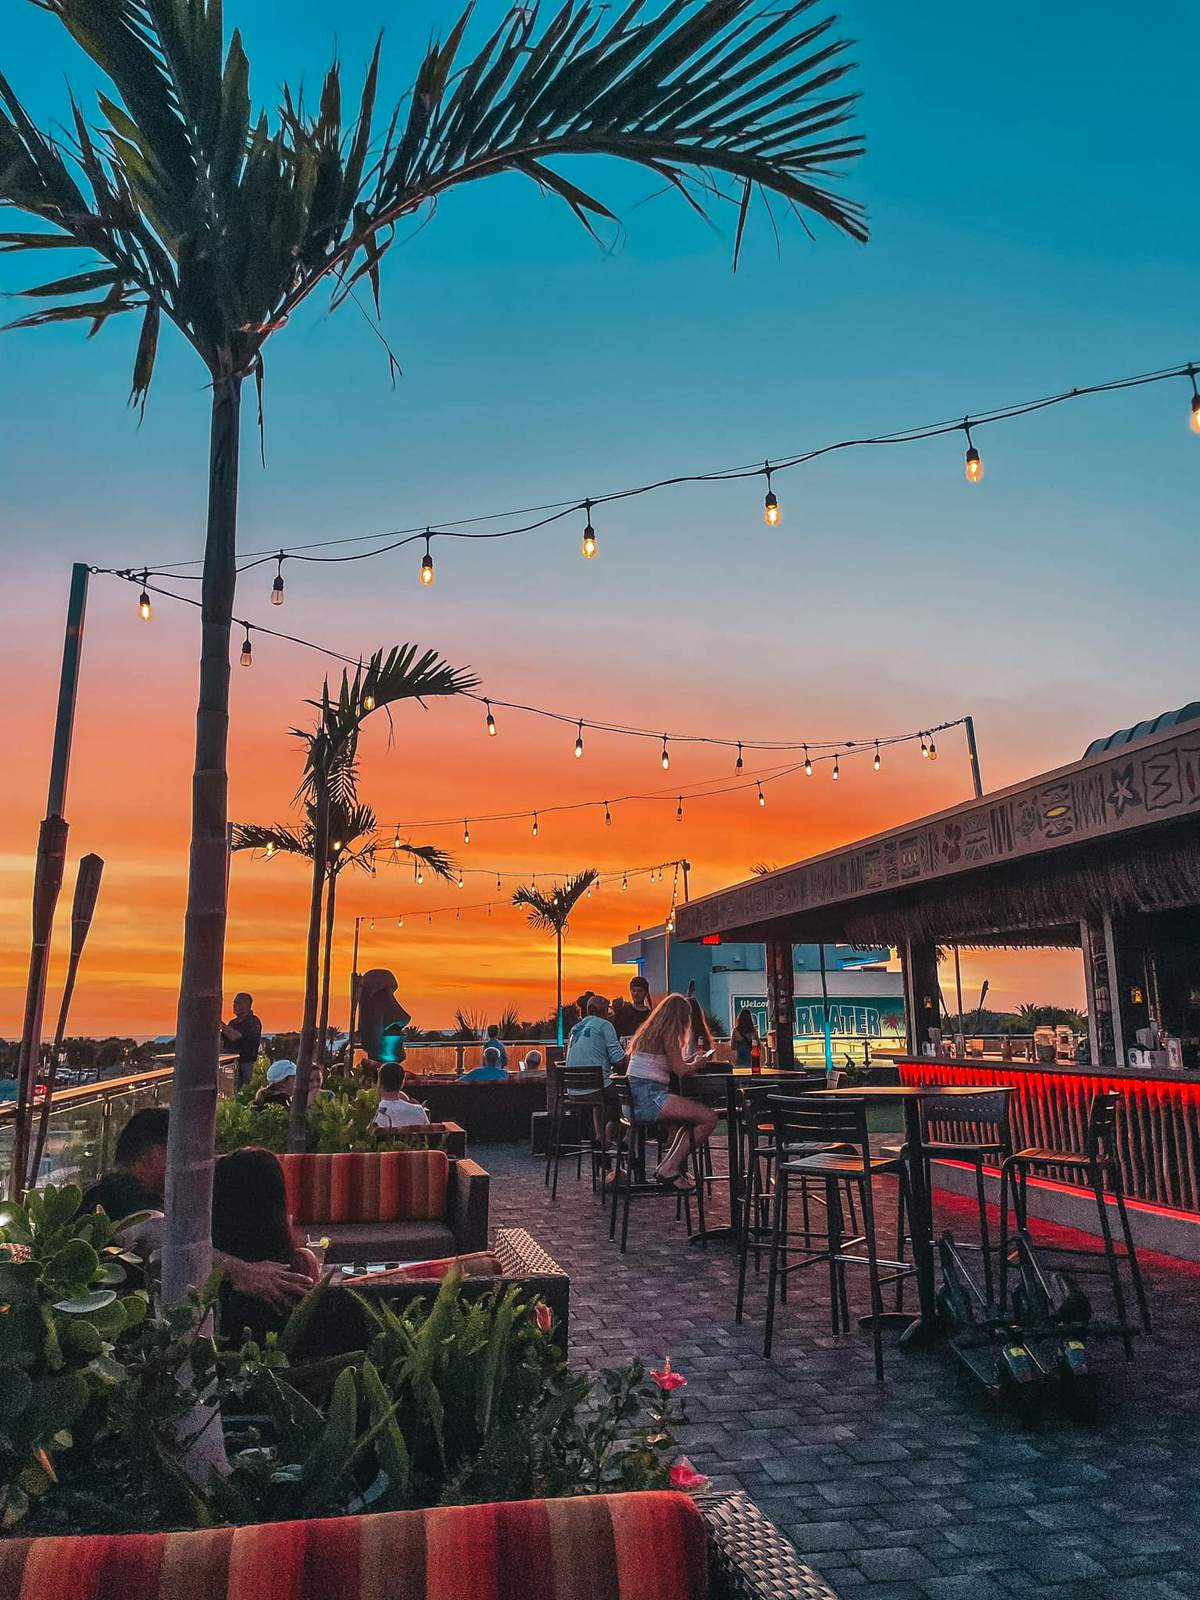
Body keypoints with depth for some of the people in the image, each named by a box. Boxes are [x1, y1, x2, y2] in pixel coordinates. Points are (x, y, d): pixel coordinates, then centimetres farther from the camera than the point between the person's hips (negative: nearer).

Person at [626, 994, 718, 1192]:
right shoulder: (668, 1033, -7)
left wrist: (690, 1061, 25)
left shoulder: (647, 1032, 21)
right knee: (709, 1117, -13)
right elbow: (682, 1071, -10)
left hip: (635, 1100, 10)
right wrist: (697, 1063, 9)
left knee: (691, 1119, 26)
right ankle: (669, 1169, -8)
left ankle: (669, 1166, 20)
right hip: (649, 1098, -10)